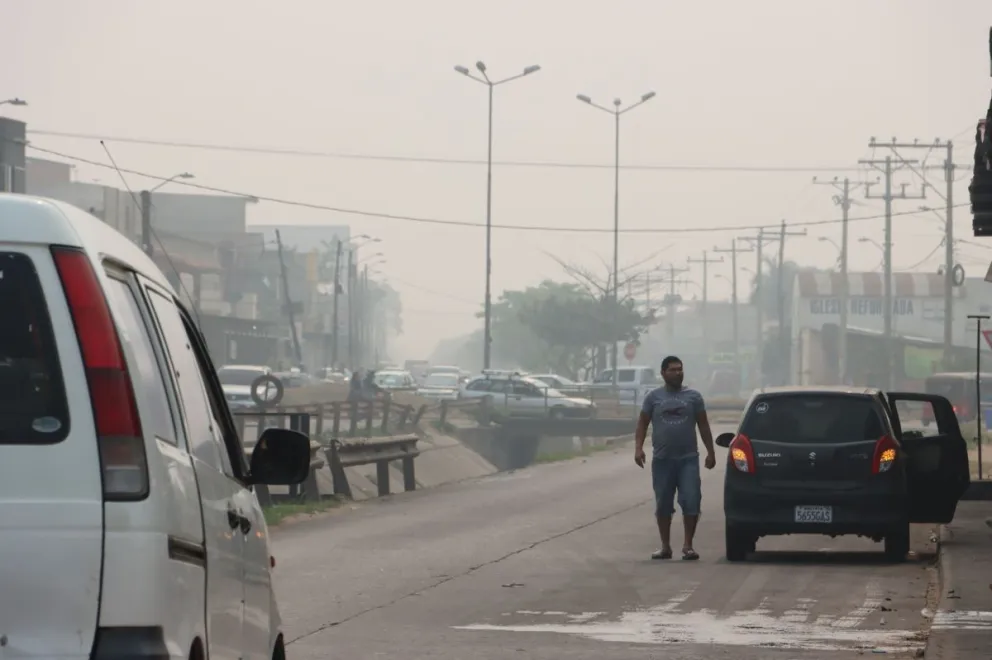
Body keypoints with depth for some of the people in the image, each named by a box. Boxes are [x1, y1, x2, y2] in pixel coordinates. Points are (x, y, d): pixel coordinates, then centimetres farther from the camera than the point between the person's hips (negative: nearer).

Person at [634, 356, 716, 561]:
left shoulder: (693, 396, 7)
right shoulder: (654, 397, 6)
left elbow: (703, 426, 10)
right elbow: (643, 423, 6)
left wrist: (711, 452, 5)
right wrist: (638, 447, -9)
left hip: (688, 459, 0)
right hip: (662, 460, 1)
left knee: (691, 502, -9)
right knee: (663, 505, 5)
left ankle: (688, 545, -2)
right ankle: (665, 546, 14)